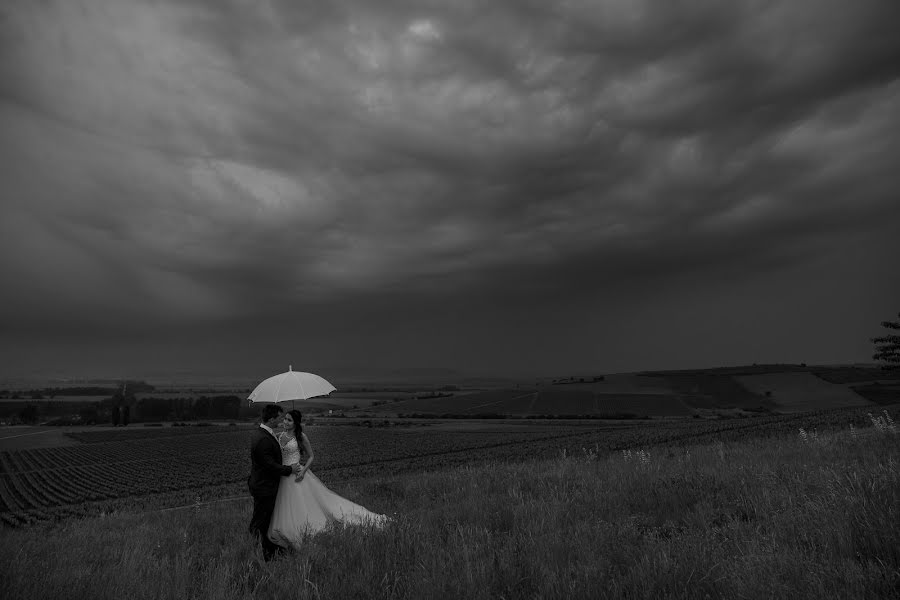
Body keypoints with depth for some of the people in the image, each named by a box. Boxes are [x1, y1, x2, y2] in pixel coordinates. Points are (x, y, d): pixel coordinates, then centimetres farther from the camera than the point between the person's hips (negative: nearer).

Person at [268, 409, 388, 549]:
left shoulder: (301, 436, -8)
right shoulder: (280, 436, 5)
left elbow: (311, 456, -2)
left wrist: (303, 470, -17)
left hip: (297, 475, -5)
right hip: (283, 477, 5)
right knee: (287, 513, 11)